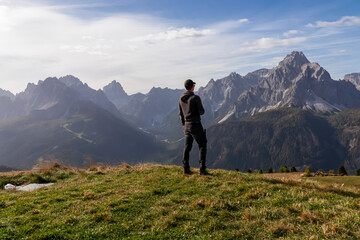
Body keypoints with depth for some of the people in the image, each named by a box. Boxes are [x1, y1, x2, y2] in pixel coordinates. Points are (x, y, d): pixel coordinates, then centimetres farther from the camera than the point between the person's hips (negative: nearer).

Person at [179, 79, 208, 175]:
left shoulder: (181, 99, 7)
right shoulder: (195, 98, -15)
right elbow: (201, 112, -13)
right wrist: (201, 109, 11)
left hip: (187, 125, 7)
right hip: (195, 125, -6)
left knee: (187, 146, 12)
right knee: (202, 146, 1)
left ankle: (186, 168, 13)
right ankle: (202, 169, -4)